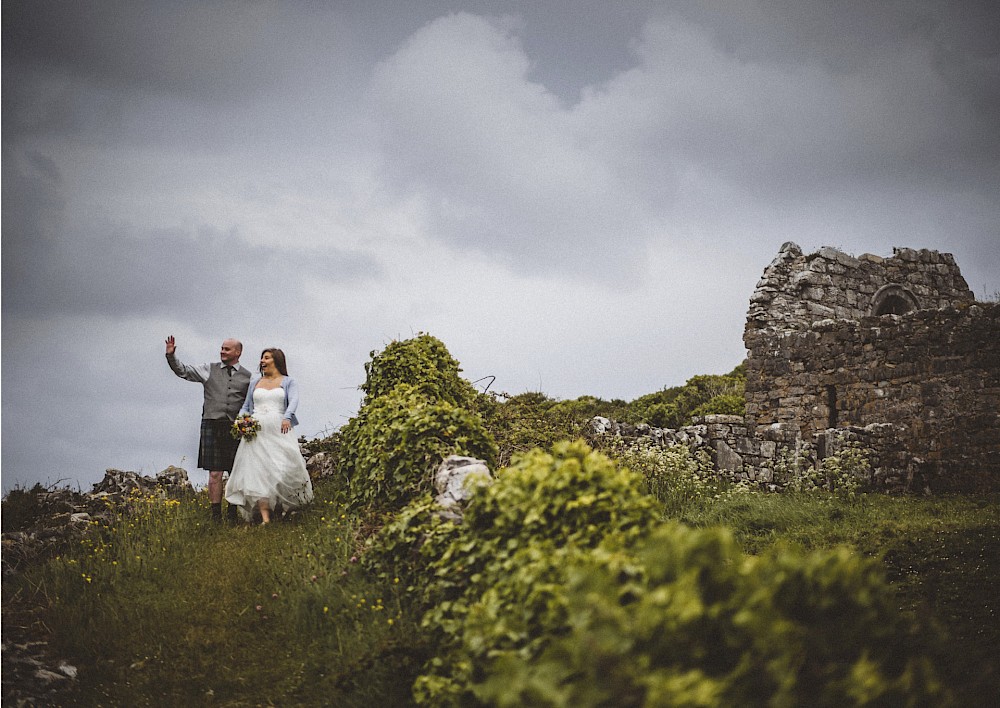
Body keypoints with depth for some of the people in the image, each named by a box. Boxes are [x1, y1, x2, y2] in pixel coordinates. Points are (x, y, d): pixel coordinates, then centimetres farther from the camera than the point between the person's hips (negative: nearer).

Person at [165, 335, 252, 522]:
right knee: (215, 473, -4)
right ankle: (216, 514, 0)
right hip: (213, 425, -1)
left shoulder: (247, 376, 11)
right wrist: (171, 356, -9)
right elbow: (183, 371, 6)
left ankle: (233, 513, 12)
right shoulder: (209, 370, 11)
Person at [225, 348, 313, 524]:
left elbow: (294, 400, -7)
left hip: (278, 430, -2)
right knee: (258, 472, -9)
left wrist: (287, 418, -27)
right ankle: (265, 518, -13)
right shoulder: (255, 381, 21)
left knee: (286, 467, -15)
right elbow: (246, 406, 24)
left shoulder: (288, 382, 10)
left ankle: (287, 506, 8)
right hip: (256, 431, 3)